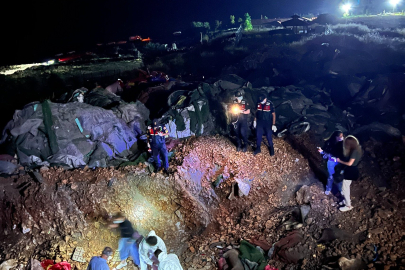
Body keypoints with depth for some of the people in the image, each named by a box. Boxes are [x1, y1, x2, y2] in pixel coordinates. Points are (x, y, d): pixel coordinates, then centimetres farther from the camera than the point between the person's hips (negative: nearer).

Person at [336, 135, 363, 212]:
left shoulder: (355, 151, -26)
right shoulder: (356, 149, 3)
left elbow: (349, 163, -23)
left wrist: (340, 161, -12)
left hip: (350, 171, -10)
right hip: (350, 170, 10)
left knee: (345, 188, 1)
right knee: (346, 186, 24)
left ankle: (348, 206, 13)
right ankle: (347, 200, 41)